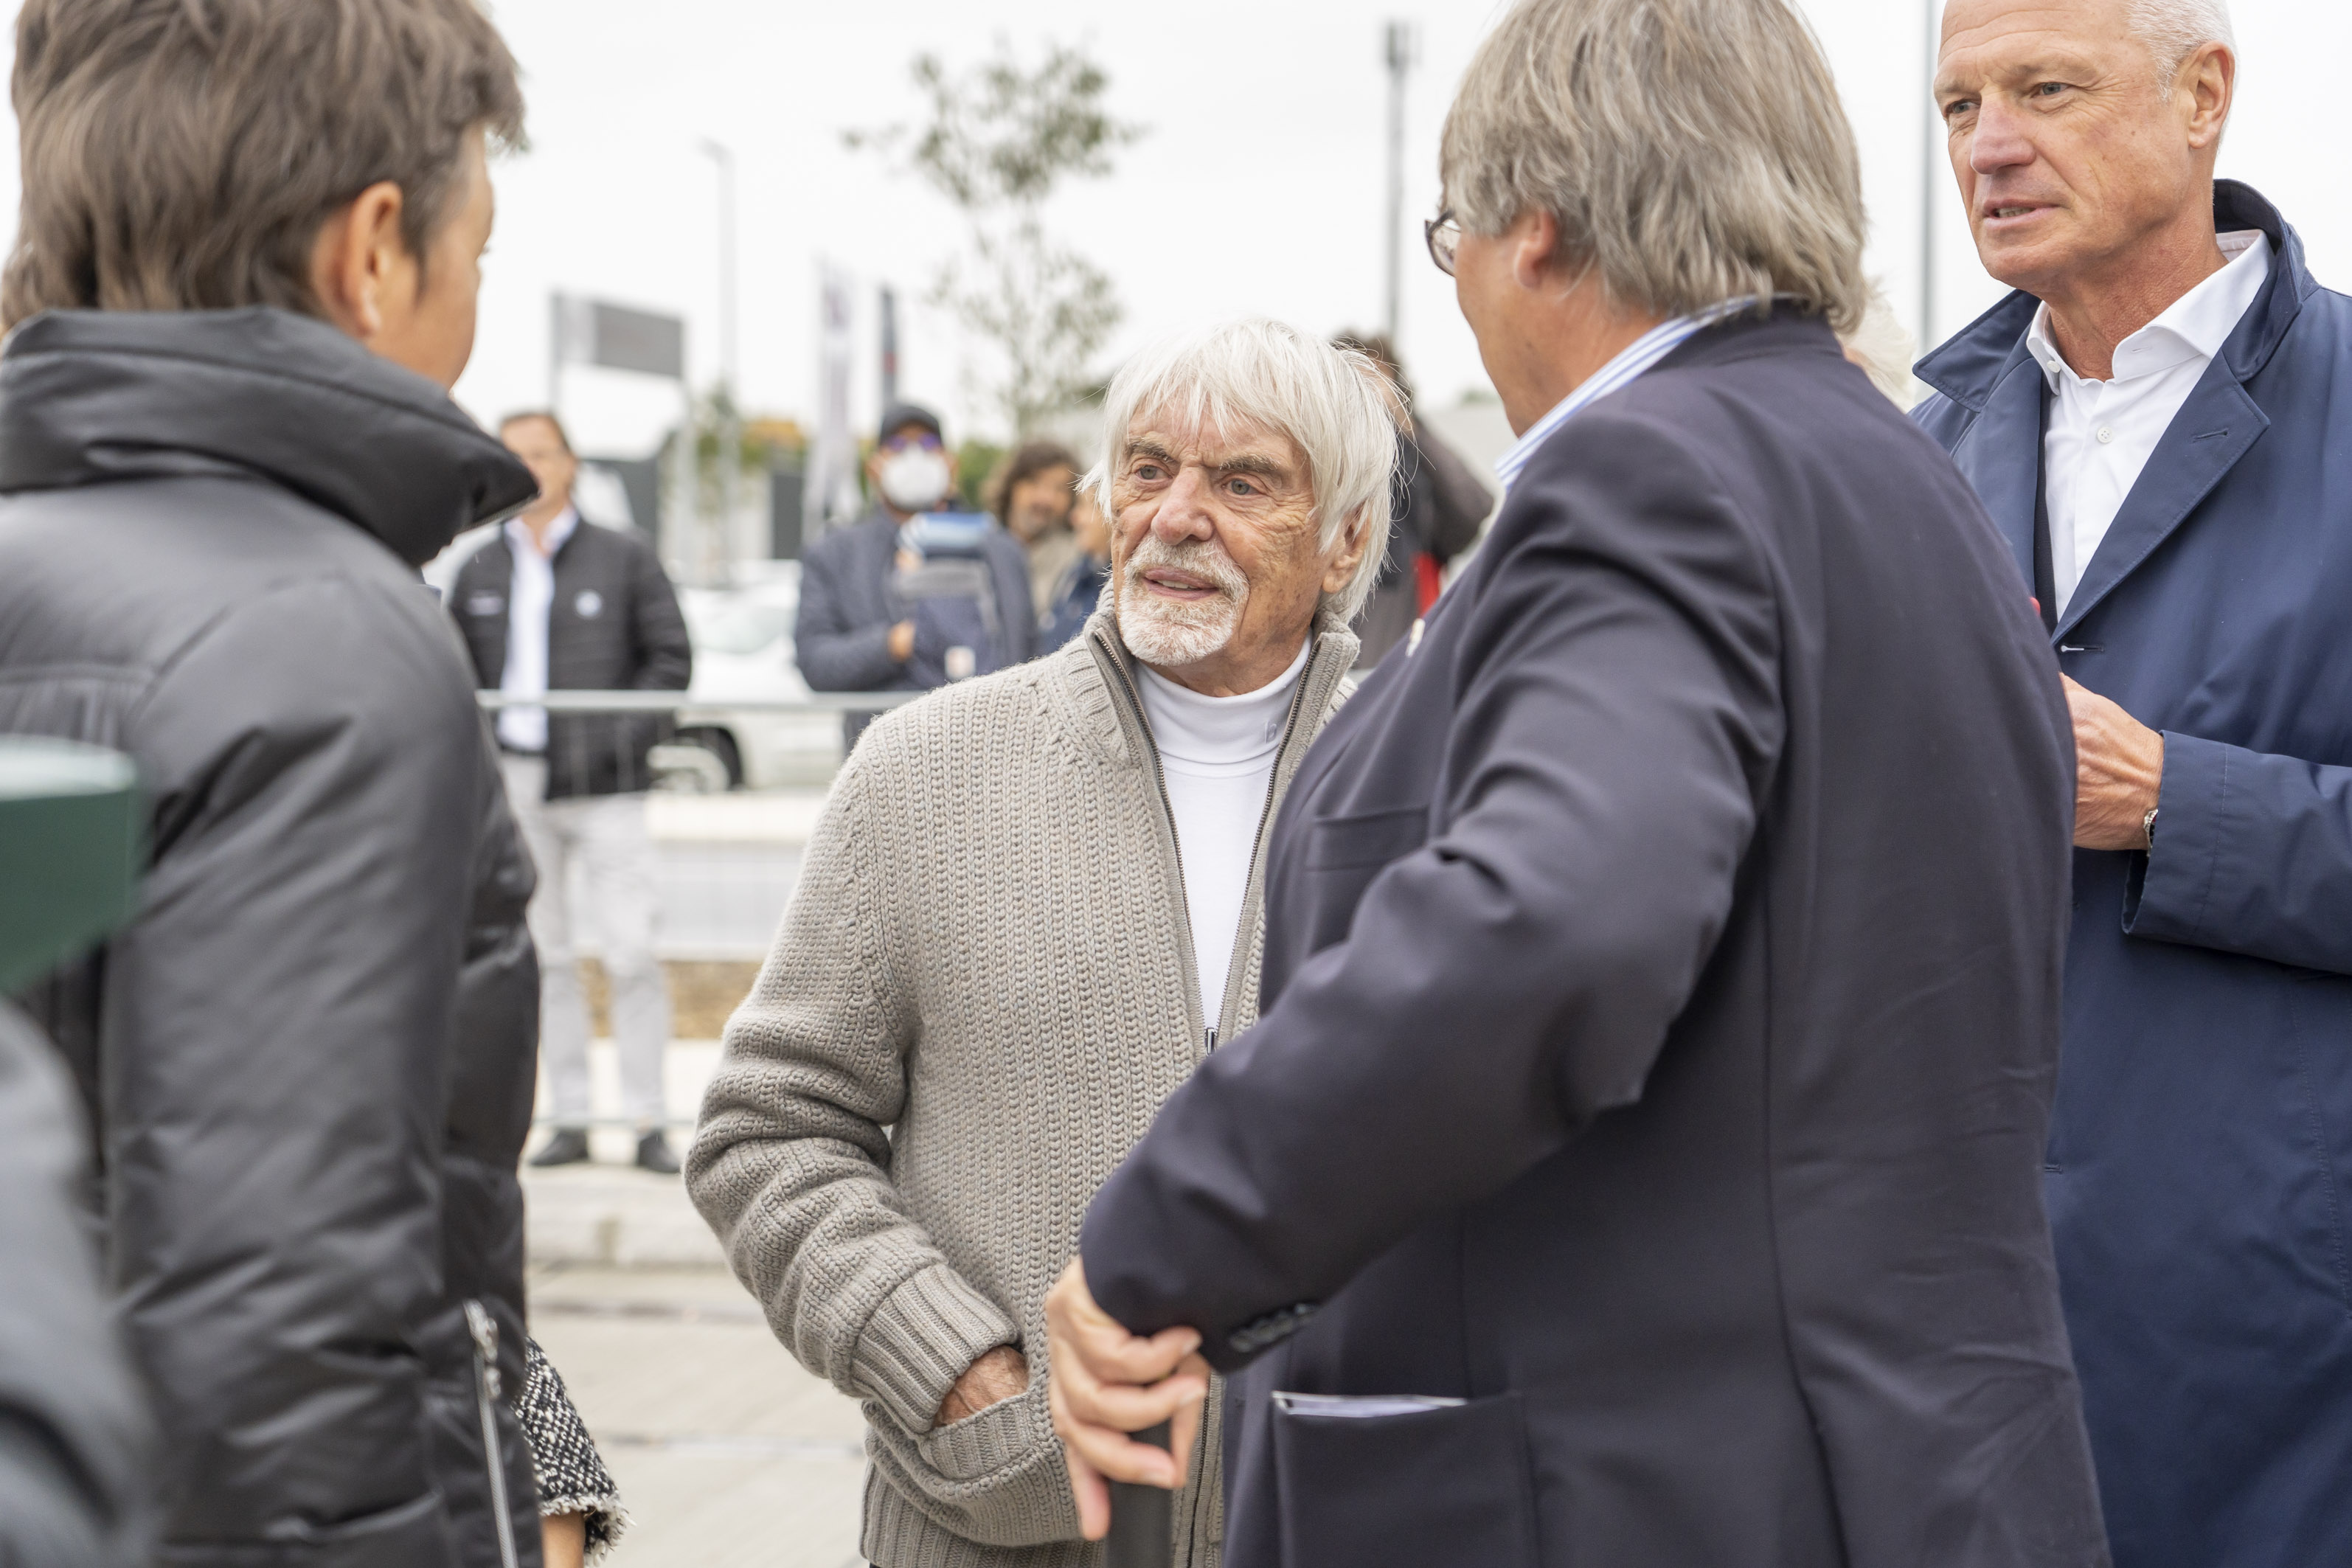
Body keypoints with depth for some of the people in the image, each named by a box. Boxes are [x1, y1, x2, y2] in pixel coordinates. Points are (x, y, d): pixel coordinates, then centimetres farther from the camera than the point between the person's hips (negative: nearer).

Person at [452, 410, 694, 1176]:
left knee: (631, 953, -7)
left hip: (603, 787, -3)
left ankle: (649, 1122, -1)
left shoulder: (625, 559, 4)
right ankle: (570, 1120, 12)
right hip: (513, 784, 3)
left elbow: (671, 658, 3)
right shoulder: (479, 571, 12)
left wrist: (625, 736, -8)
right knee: (541, 955, 6)